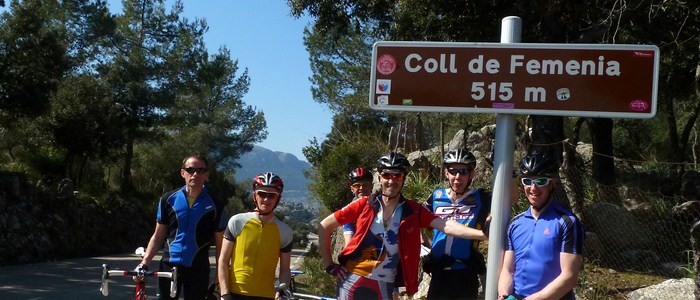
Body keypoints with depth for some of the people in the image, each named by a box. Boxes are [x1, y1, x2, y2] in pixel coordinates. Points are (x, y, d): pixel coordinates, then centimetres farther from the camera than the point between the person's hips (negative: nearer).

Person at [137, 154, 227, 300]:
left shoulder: (215, 206, -3)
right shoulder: (168, 200, 3)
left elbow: (220, 245, 1)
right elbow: (158, 236, 8)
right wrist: (144, 262, -5)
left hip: (198, 270, -1)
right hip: (169, 266, 2)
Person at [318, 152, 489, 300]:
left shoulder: (413, 211, -1)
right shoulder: (364, 204, -2)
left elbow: (445, 226, -16)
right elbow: (324, 227, 2)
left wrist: (482, 234, -30)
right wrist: (330, 266, -1)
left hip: (383, 286, 1)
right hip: (353, 280, -1)